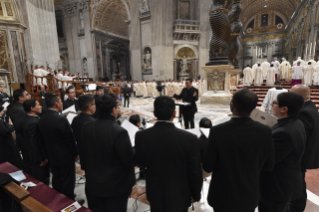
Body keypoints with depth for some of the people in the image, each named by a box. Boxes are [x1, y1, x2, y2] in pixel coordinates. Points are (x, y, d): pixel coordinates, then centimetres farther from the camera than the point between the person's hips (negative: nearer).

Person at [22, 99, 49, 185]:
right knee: (43, 181, 5)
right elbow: (36, 144, -25)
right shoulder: (33, 123, -27)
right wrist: (43, 158, -16)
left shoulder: (29, 120, 5)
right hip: (39, 158, -10)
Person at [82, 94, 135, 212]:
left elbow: (85, 151, 6)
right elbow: (129, 161, -21)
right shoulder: (119, 131, -29)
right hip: (116, 186, -5)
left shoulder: (86, 127, -9)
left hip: (92, 183, 5)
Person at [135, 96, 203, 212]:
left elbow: (141, 163, -2)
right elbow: (195, 172, -15)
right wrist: (196, 194, 3)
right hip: (179, 195, -1)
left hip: (155, 194, 2)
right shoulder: (189, 138, -25)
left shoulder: (141, 136, -20)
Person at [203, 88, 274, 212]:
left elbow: (208, 167, -17)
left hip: (223, 197, -2)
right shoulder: (265, 131, -16)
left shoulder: (217, 131, -27)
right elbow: (268, 166, -4)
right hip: (250, 196, 3)